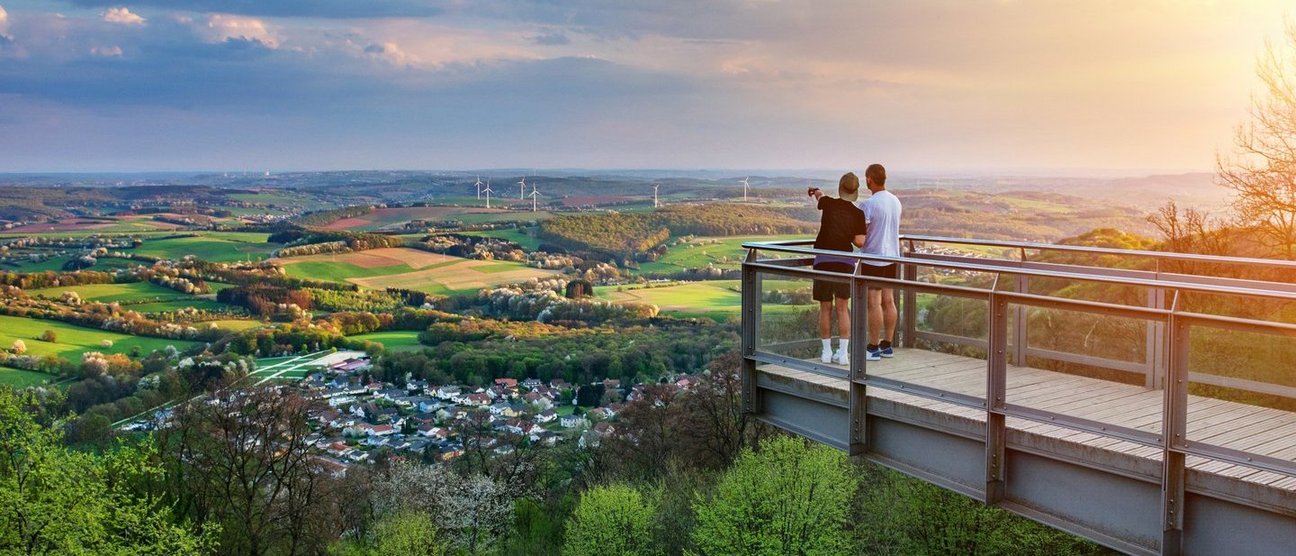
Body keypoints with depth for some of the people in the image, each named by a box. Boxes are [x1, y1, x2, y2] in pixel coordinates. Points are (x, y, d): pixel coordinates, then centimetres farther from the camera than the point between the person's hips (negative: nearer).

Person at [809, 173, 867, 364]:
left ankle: (826, 352, 14)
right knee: (842, 308, 5)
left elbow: (820, 198, 24)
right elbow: (859, 242, -5)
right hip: (845, 261, 0)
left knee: (825, 308, 8)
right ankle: (843, 353, 3)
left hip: (823, 260, 0)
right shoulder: (858, 214, 0)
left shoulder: (829, 204, 0)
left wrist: (816, 192, 49)